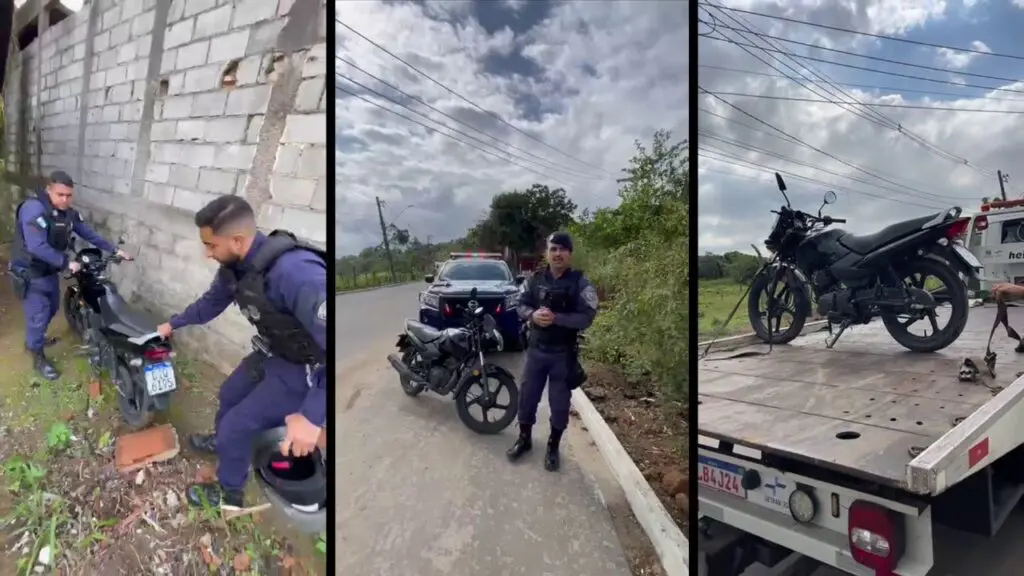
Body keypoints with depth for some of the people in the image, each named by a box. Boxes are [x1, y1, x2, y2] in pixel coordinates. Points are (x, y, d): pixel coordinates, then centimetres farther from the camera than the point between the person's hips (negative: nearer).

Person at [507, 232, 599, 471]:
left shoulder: (580, 283, -10)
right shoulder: (536, 279, 2)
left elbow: (586, 318, -16)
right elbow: (522, 305, 7)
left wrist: (555, 318, -27)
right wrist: (533, 314, -16)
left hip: (563, 354, -3)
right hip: (535, 350, 3)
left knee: (559, 403, 9)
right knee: (527, 397, 13)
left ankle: (553, 447, 28)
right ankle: (524, 439, 34)